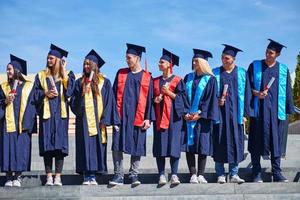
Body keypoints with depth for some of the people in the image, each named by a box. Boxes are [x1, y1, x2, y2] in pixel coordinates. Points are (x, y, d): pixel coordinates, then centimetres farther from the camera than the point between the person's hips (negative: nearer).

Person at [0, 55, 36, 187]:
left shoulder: (28, 87, 7)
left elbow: (32, 105, 1)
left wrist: (27, 123, -9)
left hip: (22, 124, -2)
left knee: (21, 149, -4)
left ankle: (17, 177, 2)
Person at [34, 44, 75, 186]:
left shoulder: (67, 74, 10)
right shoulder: (41, 75, 14)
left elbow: (69, 90, -7)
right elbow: (35, 93, 10)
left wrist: (63, 72, -6)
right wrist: (45, 93, -8)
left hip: (60, 113, -1)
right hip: (46, 112, 1)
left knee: (60, 145, -5)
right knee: (47, 145, -2)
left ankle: (58, 177, -2)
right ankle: (49, 177, 2)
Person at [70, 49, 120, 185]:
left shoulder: (104, 82, 7)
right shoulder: (80, 82, 11)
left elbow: (108, 101, 3)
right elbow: (74, 102, 5)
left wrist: (104, 120, -6)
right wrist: (83, 93, -14)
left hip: (97, 120, 0)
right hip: (83, 120, 1)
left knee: (96, 145, -1)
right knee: (85, 145, -4)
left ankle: (93, 176, 3)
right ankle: (86, 176, -2)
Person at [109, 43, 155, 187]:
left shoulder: (147, 77, 5)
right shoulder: (121, 74, 10)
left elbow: (149, 99, 3)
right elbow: (114, 95, 9)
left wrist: (148, 118, -4)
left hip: (137, 117, -1)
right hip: (121, 116, 1)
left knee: (137, 147, 1)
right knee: (117, 145, -4)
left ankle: (134, 175, 12)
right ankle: (118, 176, 2)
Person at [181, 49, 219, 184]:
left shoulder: (210, 80, 1)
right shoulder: (188, 78, 13)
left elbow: (211, 99, -5)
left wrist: (200, 114, -11)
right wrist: (185, 113, -4)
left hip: (202, 117, -3)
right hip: (188, 116, 3)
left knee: (202, 146, -2)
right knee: (189, 146, -2)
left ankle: (200, 175, 4)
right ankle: (193, 174, 2)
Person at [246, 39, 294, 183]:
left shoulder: (283, 69, 10)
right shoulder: (255, 66, 6)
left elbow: (287, 91, 11)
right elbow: (247, 86, 4)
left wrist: (288, 110, 5)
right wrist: (256, 93, -15)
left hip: (276, 110, 1)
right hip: (258, 110, -1)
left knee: (276, 141, 1)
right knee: (257, 141, -1)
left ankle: (276, 173, 7)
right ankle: (257, 173, 7)